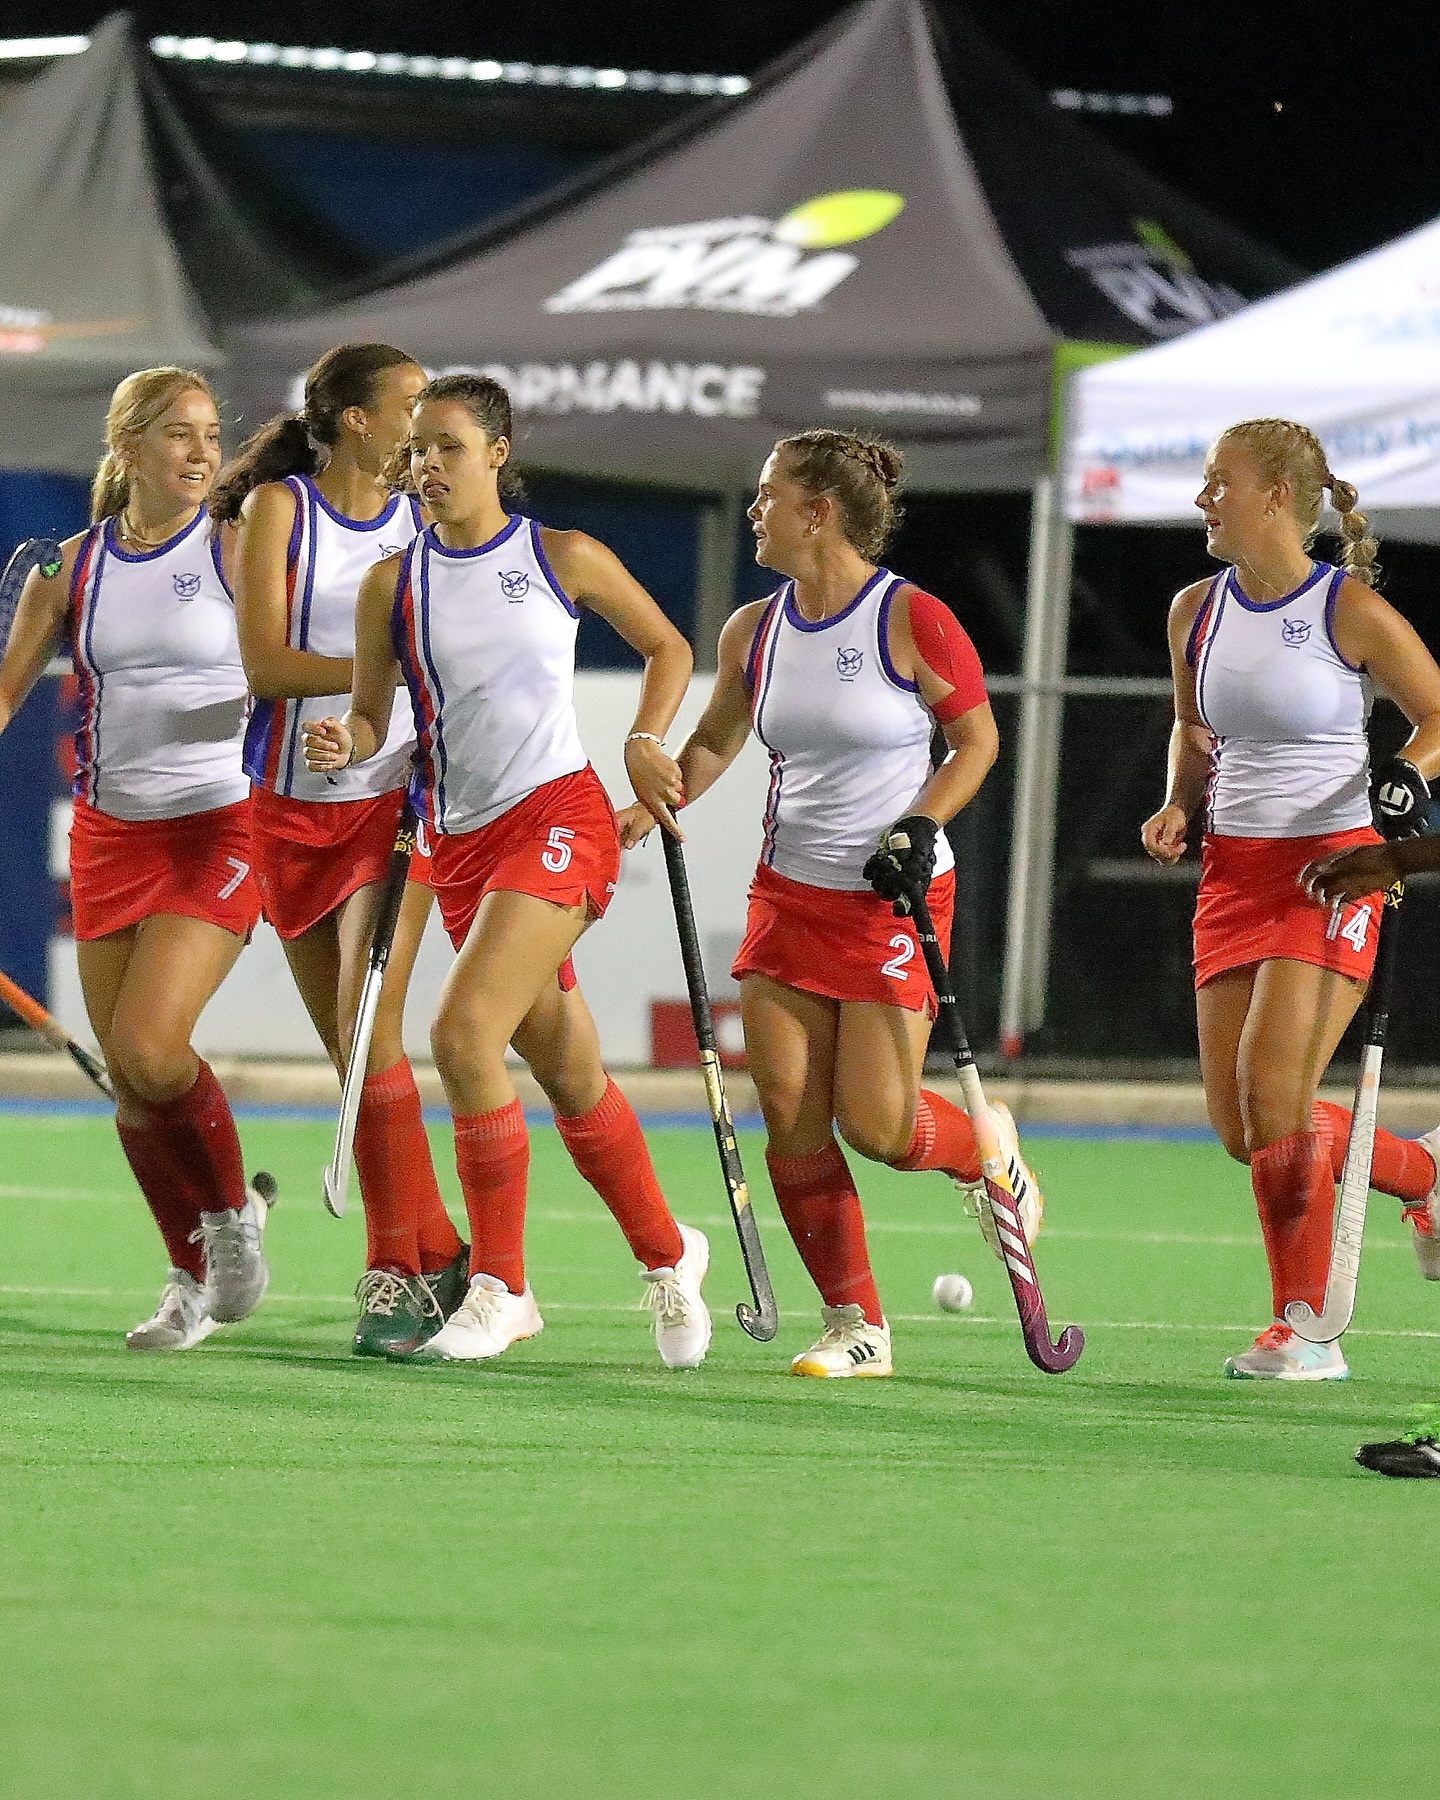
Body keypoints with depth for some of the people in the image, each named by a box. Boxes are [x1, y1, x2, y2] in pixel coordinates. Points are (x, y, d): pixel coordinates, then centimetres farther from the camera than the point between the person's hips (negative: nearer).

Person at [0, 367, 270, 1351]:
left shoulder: (237, 548, -5)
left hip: (217, 827, -4)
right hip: (110, 832, 4)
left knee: (148, 1046, -19)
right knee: (127, 1072, 3)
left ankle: (232, 1208, 7)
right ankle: (194, 1275, 18)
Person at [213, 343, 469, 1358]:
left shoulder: (424, 525, 5)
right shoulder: (278, 509, -3)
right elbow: (266, 666, -12)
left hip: (395, 798, 0)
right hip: (291, 807, 0)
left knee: (370, 1030, -14)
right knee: (347, 1045, 3)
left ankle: (401, 1273, -12)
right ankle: (437, 1255, 14)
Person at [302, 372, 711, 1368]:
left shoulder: (564, 558, 0)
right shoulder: (392, 583, 6)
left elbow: (668, 649, 12)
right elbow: (372, 718, 9)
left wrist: (646, 741, -2)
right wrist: (344, 743, -13)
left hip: (559, 816, -5)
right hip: (461, 838, 5)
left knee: (463, 1031, -21)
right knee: (568, 1073, 11)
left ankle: (500, 1287, -11)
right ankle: (667, 1254, 32)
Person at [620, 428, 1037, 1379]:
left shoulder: (912, 620, -12)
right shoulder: (754, 631, 5)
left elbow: (977, 739, -3)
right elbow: (714, 741, 18)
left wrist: (920, 827, -15)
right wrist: (646, 811, 2)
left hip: (894, 899, -6)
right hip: (789, 894, 6)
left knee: (874, 1122, -10)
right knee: (789, 1114, -5)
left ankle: (987, 1151, 25)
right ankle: (858, 1327, 5)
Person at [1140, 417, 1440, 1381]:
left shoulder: (1350, 608, -9)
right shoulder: (1196, 612, 8)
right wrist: (1180, 806, 7)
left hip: (1333, 865, -7)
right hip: (1234, 868, 7)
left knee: (1274, 1094, -17)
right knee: (1238, 1122, 2)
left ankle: (1305, 1329, -7)